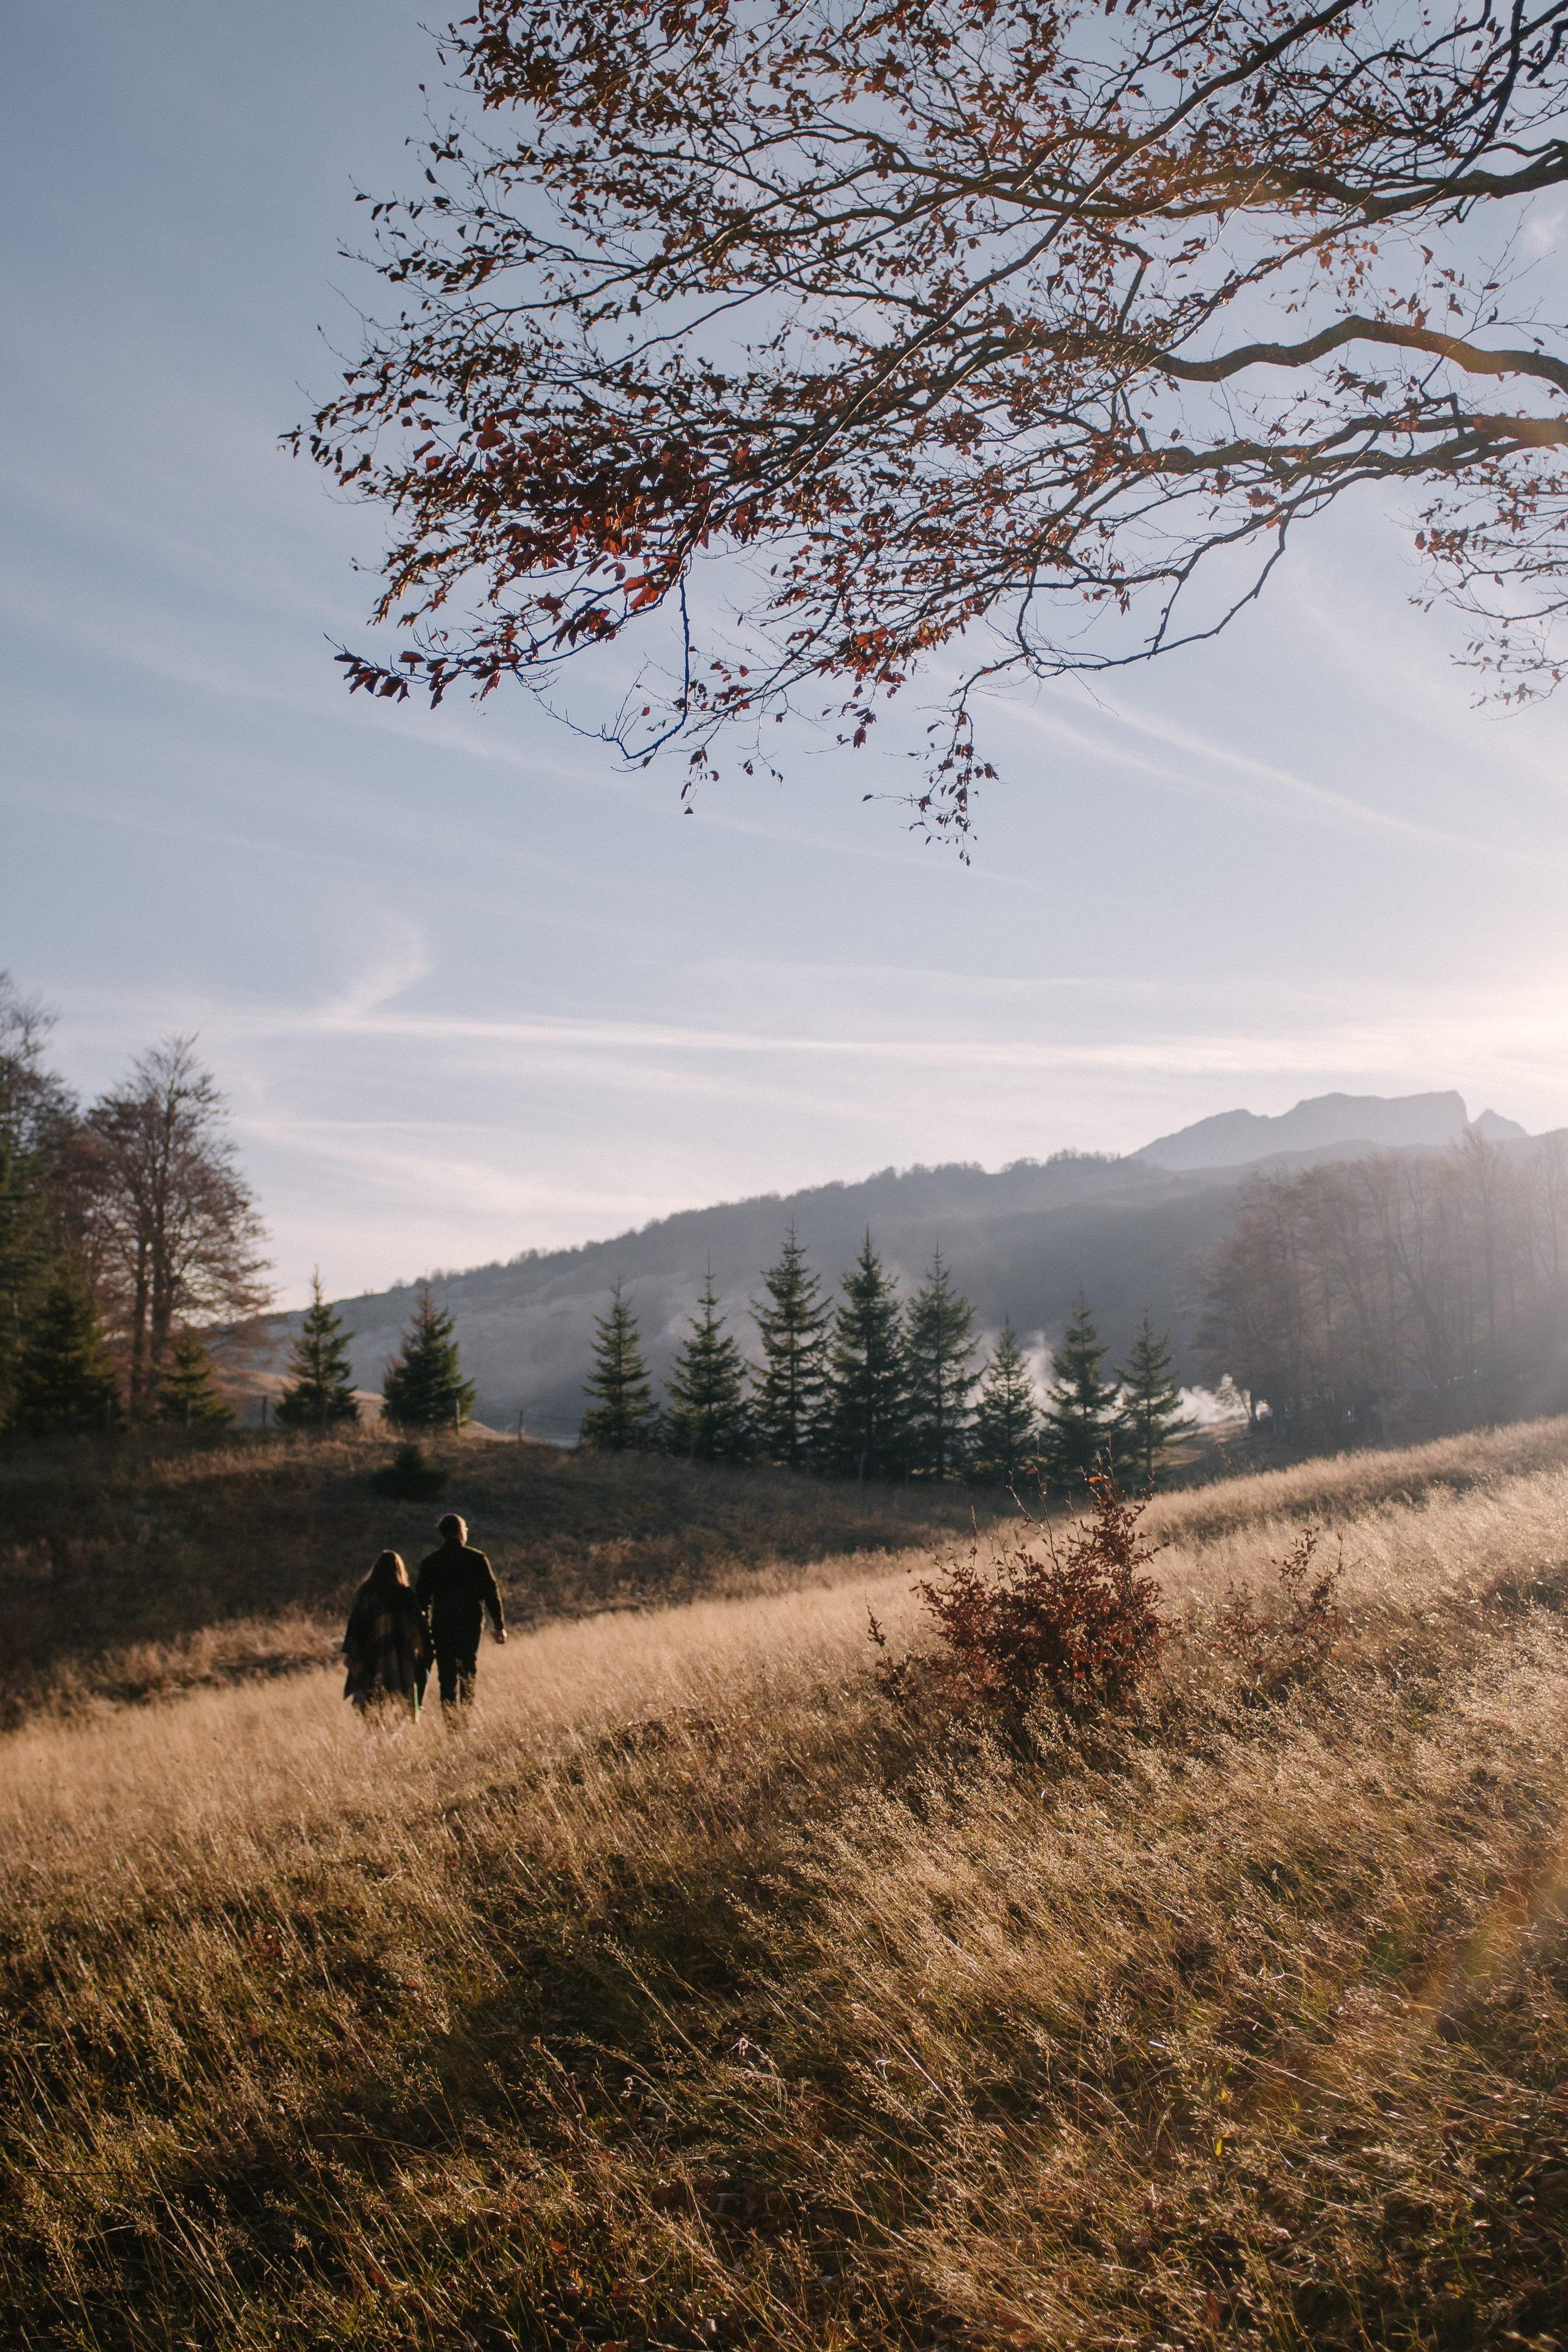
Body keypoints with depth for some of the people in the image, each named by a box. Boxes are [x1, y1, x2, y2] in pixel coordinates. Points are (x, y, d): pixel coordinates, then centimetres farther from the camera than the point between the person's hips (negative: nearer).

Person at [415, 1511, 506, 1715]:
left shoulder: (429, 1563, 1)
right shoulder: (477, 1559, -2)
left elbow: (421, 1599, 3)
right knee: (469, 1675, 14)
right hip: (471, 1627, 0)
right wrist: (499, 1625, 2)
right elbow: (492, 1593, -3)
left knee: (448, 1678, 3)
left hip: (442, 1629, 0)